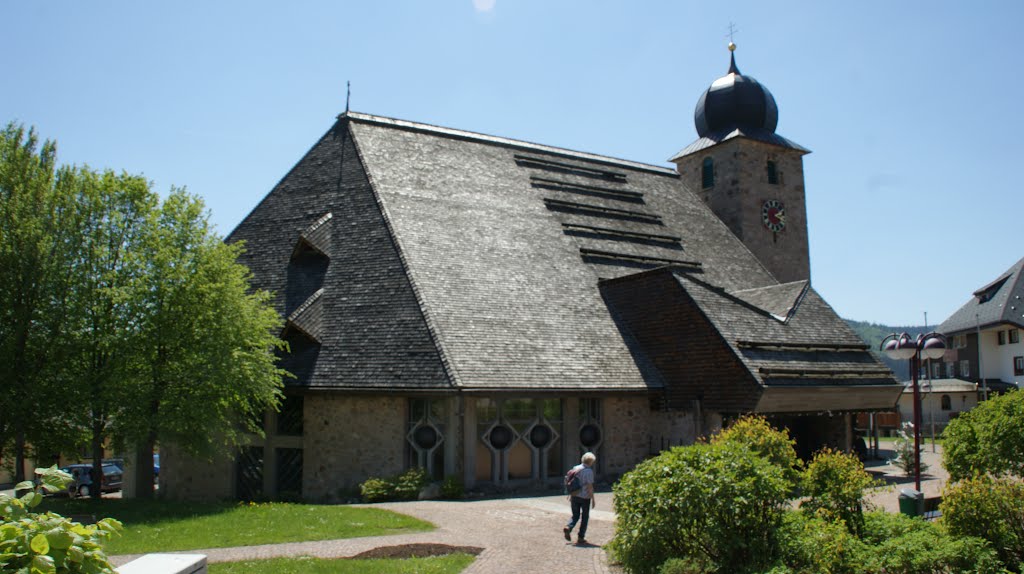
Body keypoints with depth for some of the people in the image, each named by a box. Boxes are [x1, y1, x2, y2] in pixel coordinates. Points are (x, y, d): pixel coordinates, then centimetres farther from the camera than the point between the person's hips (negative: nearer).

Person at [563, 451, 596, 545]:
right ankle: (581, 538, 10)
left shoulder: (575, 468, 4)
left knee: (575, 515, 17)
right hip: (585, 497, -5)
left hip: (575, 496, 5)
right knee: (585, 517, 10)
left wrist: (570, 495, 20)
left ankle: (568, 528, -8)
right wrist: (593, 499, -10)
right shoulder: (589, 471, -15)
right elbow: (590, 487, -17)